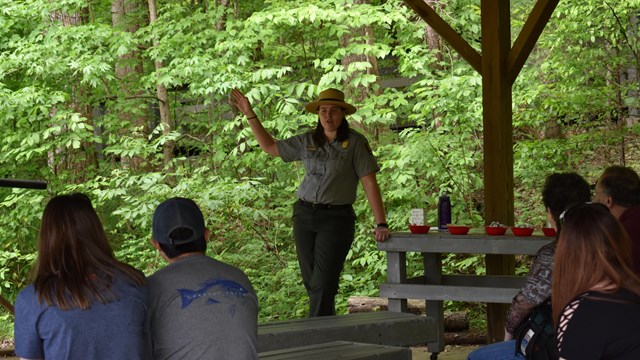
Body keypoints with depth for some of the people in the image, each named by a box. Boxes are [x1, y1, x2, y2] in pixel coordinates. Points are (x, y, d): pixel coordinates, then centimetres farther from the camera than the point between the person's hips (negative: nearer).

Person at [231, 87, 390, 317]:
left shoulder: (355, 142, -7)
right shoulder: (307, 141, 7)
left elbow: (370, 183, -10)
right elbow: (270, 147, 18)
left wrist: (381, 224, -15)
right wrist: (250, 115, 11)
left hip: (337, 218, -5)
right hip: (304, 215, 5)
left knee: (323, 285, -10)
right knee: (311, 284, 7)